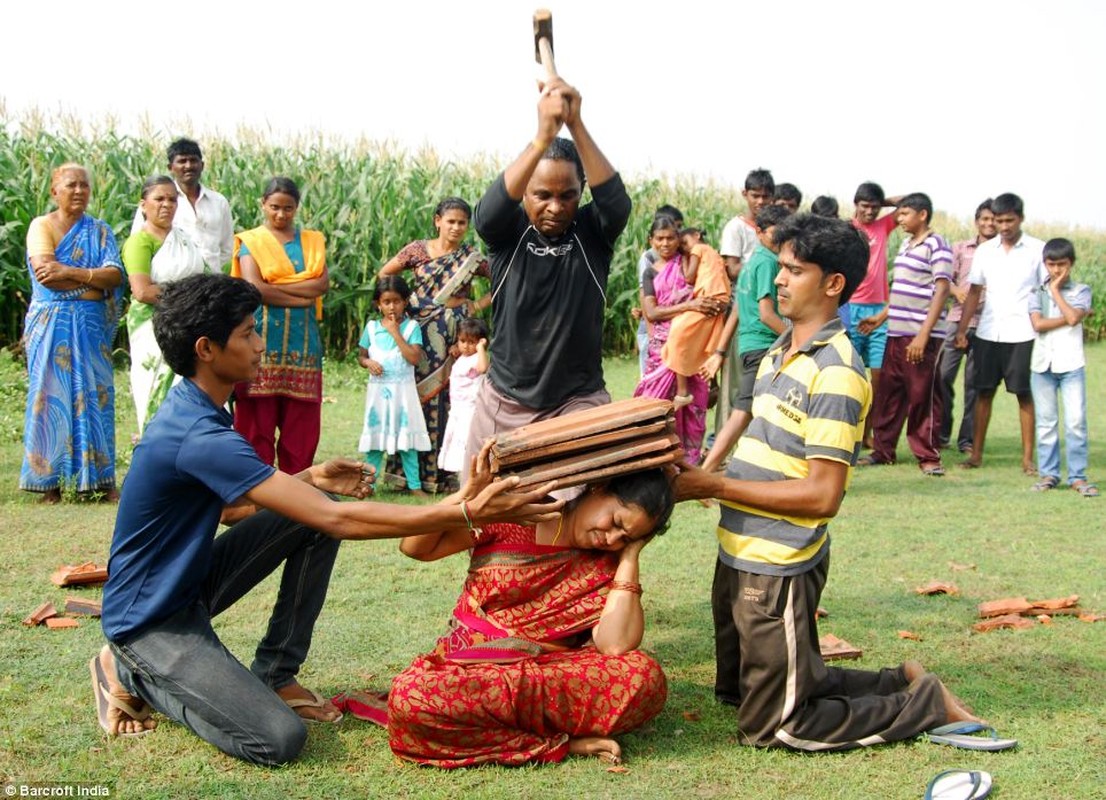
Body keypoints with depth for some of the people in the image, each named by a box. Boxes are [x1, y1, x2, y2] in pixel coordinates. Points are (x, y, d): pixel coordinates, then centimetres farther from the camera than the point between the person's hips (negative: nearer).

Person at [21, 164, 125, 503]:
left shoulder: (100, 230, 11)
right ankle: (49, 480, 5)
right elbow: (45, 272, -14)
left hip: (92, 326, 2)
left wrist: (69, 272, -16)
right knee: (51, 395, 0)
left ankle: (102, 478, 4)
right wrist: (94, 280, -8)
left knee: (94, 395, 0)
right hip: (51, 324, -2)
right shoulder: (41, 226, 2)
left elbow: (115, 275, -4)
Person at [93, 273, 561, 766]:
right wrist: (466, 514, -33)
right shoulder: (198, 437, -31)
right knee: (279, 739, -22)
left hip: (191, 581, 9)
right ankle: (132, 673, 1)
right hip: (150, 618, -9)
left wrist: (310, 479, 0)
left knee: (315, 507, -3)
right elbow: (340, 521, -34)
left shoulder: (194, 410, 1)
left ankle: (274, 675, 7)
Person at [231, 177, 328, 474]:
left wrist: (274, 286, -8)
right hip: (262, 342, -3)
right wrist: (302, 297, -8)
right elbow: (254, 288, -10)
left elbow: (323, 283, -2)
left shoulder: (312, 241, 15)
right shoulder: (250, 241, 6)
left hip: (303, 343, 3)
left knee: (300, 425, 4)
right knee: (257, 421, -3)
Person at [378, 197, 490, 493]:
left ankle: (441, 473, 7)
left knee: (446, 399, 0)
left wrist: (479, 305, 2)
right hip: (420, 334, 0)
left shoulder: (472, 257, 4)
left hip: (454, 340, 0)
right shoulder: (417, 250, 4)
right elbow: (384, 275, 11)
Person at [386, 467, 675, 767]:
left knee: (645, 677, -28)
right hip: (465, 672, 0)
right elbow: (415, 547, -1)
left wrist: (630, 554, -9)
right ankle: (562, 743, -22)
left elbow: (615, 645, -16)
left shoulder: (609, 567, 3)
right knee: (408, 698, -36)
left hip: (549, 679, 0)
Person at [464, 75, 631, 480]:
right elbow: (489, 209, -27)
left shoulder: (592, 233, -4)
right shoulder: (507, 233, -4)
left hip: (579, 400, -1)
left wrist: (577, 125, -38)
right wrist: (542, 137, -41)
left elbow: (616, 200, -25)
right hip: (504, 402, 1)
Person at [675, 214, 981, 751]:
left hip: (780, 568, -9)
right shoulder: (778, 354, 9)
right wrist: (699, 480, 0)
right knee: (735, 690, 24)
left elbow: (822, 495, -24)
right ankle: (898, 683, 28)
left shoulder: (835, 371, -20)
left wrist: (715, 486, -21)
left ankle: (927, 704, 14)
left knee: (771, 725, 3)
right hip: (740, 553, 9)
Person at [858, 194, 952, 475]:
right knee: (888, 393, 10)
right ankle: (882, 449, 20)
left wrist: (923, 335, -20)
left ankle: (928, 456, 7)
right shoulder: (906, 244, 16)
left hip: (921, 336, -8)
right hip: (896, 333, 8)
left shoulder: (937, 246, -9)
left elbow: (941, 292, -15)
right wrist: (881, 317, 22)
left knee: (922, 396, -2)